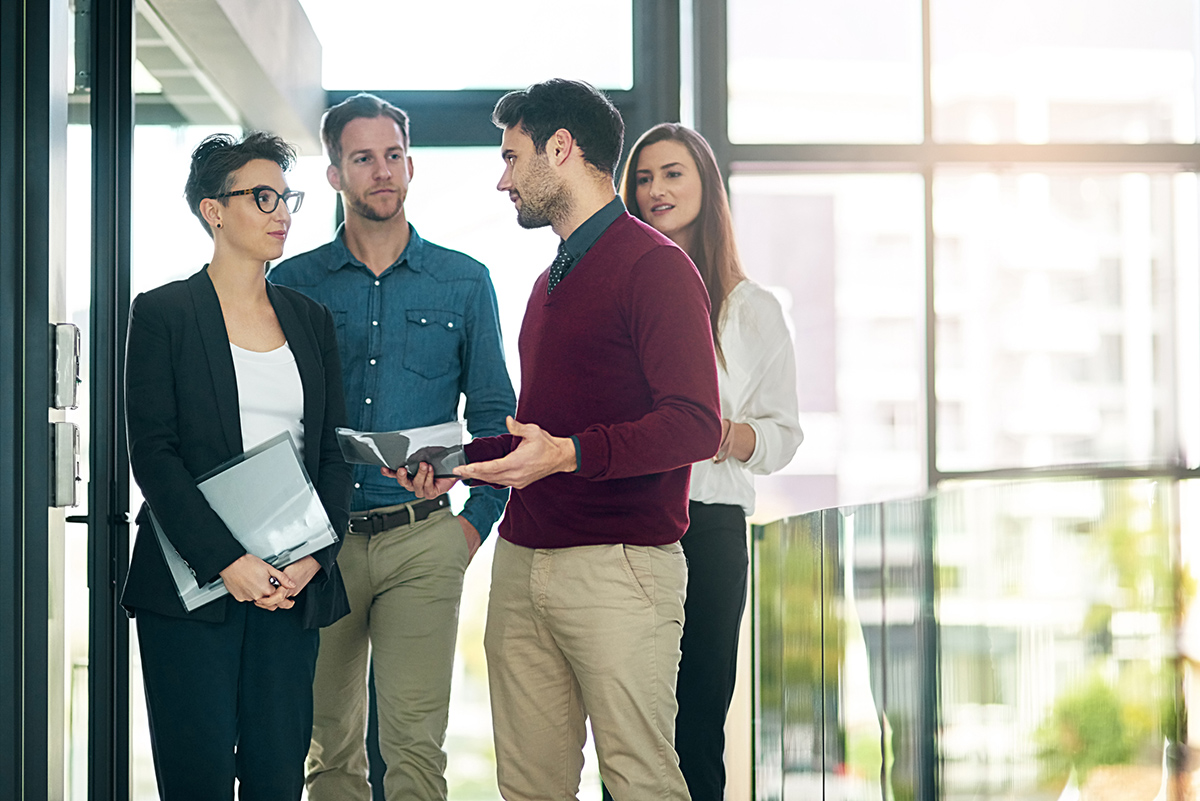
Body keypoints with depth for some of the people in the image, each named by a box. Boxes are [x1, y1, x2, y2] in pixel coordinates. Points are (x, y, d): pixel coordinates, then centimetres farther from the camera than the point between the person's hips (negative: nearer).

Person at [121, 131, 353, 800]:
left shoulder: (311, 319, 15)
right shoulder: (162, 314, 0)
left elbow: (335, 452, 11)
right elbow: (153, 454, -7)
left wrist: (313, 558, -5)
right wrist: (227, 561, -15)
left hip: (295, 585, 4)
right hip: (192, 581, -4)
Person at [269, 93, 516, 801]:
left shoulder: (464, 282, 8)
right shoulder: (293, 283, 7)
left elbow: (493, 411, 11)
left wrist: (478, 517, 0)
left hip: (423, 538, -1)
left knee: (415, 743, -7)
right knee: (329, 743, 7)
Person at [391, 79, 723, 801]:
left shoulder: (654, 266, -7)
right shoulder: (553, 280, 23)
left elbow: (694, 427, -16)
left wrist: (568, 454, -25)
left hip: (618, 565, -8)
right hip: (522, 564, 9)